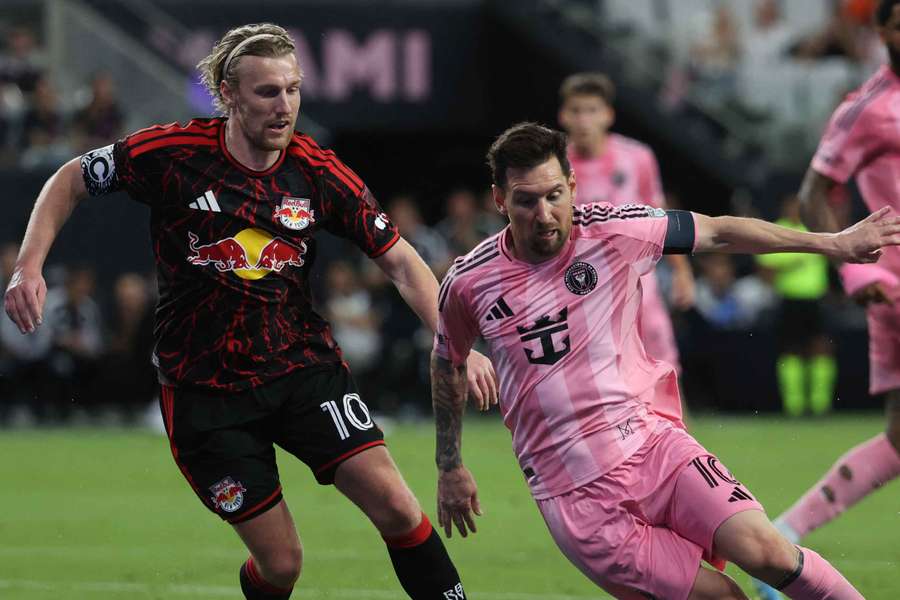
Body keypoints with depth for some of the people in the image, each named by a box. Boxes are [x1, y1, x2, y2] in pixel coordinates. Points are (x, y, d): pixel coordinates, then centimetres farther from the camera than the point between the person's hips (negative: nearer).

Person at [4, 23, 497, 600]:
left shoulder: (319, 173, -6)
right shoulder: (172, 152, -12)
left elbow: (400, 260, -1)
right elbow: (71, 180, 3)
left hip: (306, 364, 2)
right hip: (205, 389, -2)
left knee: (395, 505, -15)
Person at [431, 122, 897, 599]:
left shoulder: (613, 231, -3)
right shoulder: (468, 283, -1)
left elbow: (719, 232, 8)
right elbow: (447, 364, 19)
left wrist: (835, 243, 11)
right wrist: (450, 469, 25)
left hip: (652, 444, 1)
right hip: (575, 498, -1)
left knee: (766, 552, -21)